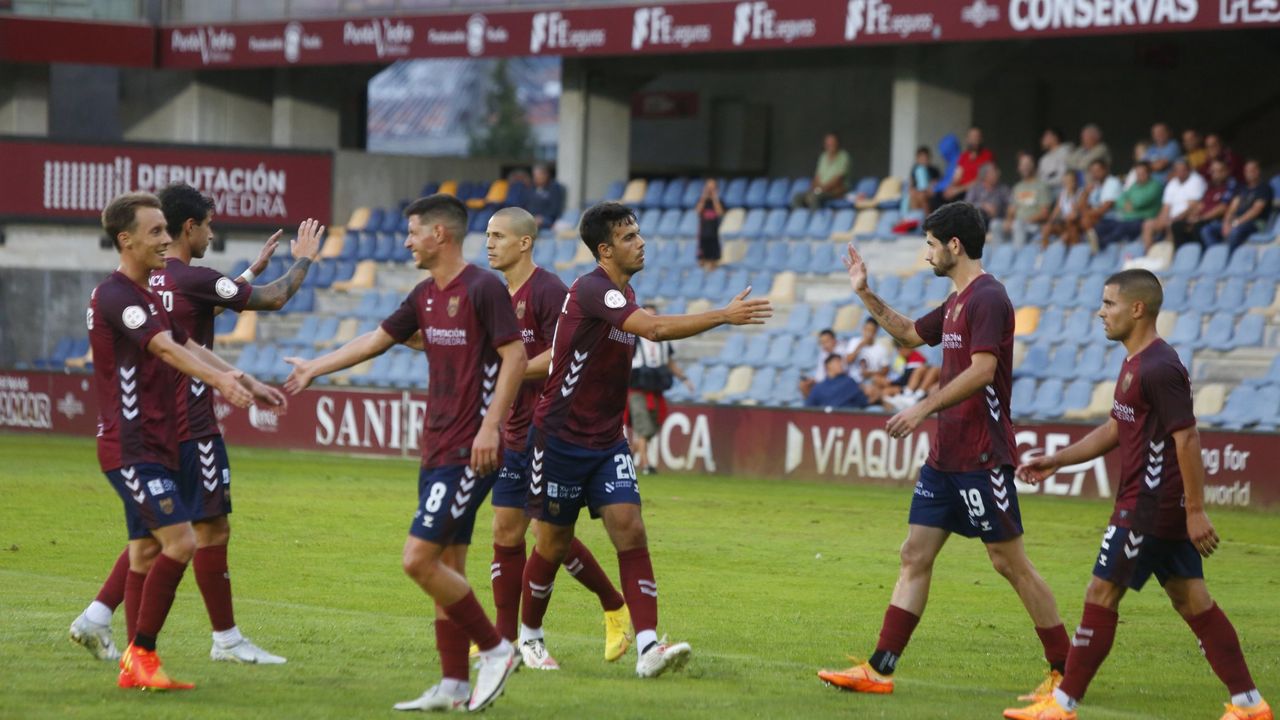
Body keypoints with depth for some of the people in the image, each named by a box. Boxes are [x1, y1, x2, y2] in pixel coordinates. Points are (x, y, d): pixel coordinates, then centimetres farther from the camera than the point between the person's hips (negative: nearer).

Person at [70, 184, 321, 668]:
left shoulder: (144, 281, 9)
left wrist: (255, 268, 33)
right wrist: (303, 260, 12)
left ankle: (97, 617, 6)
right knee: (212, 527, 0)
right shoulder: (194, 280, -16)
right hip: (190, 427, -9)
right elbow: (274, 299, -6)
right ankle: (226, 640, 7)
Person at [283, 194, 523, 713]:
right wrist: (314, 369, 31)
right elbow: (377, 339, 25)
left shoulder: (483, 289, -12)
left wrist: (490, 425, -22)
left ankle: (495, 649, 0)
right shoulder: (425, 296, 14)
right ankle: (454, 687, 11)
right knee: (446, 568, 8)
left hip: (469, 452, -9)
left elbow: (515, 356, -16)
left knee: (419, 559, -13)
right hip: (437, 450, 9)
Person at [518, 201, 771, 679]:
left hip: (607, 442, 7)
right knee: (554, 544, 4)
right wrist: (724, 316, -34)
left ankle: (648, 647, -18)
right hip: (561, 438, -7)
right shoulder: (592, 290, -19)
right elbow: (654, 329, -33)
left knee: (630, 531, -10)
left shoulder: (623, 293, 10)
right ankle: (528, 637, 26)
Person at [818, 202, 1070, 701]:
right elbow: (910, 333, 33)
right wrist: (865, 294, 27)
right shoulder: (957, 301, 16)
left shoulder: (987, 298, -14)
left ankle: (1065, 671, 5)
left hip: (981, 456, -10)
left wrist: (925, 408, -24)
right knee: (915, 556, 6)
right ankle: (880, 669, 5)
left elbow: (982, 370, -24)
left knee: (1010, 562, -4)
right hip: (945, 455, 10)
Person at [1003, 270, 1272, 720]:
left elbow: (1187, 438, -21)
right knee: (1191, 599, 10)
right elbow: (1116, 429, 25)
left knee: (1101, 595, -4)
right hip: (1166, 509, 10)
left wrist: (1196, 511, -23)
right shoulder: (1136, 363, 15)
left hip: (1149, 505, -10)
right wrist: (1057, 461, 20)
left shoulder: (1158, 369, -18)